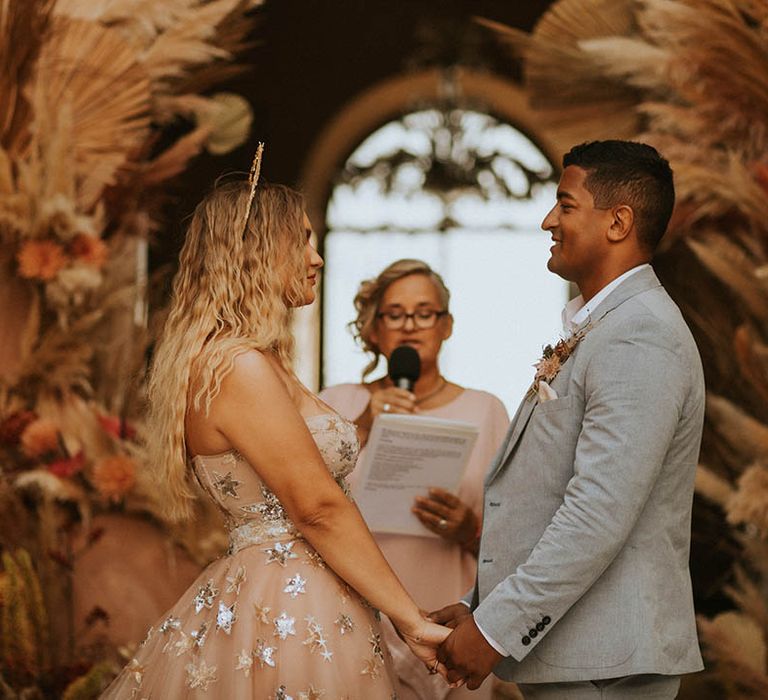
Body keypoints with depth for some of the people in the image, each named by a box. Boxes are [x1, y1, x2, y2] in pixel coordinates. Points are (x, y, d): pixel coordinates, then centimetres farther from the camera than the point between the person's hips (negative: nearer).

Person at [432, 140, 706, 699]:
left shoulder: (640, 339, -16)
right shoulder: (593, 329, 17)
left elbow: (600, 514, -23)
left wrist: (497, 627, -20)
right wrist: (481, 608, 13)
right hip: (564, 652, 9)